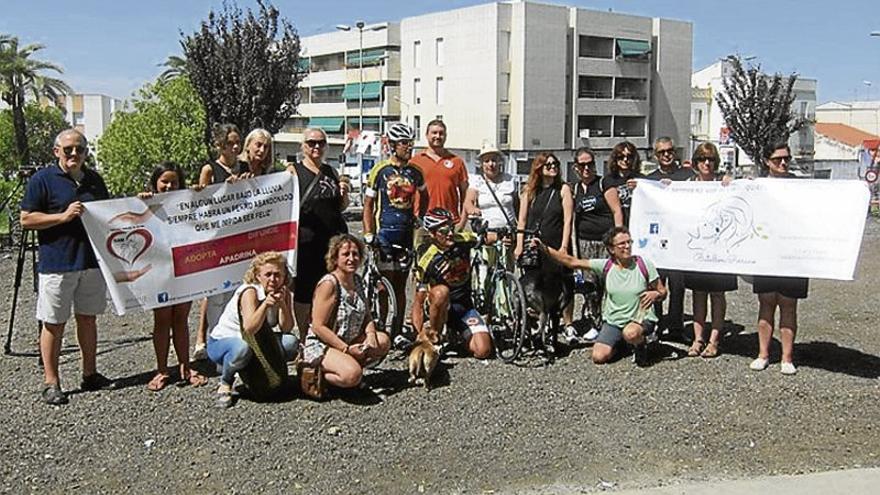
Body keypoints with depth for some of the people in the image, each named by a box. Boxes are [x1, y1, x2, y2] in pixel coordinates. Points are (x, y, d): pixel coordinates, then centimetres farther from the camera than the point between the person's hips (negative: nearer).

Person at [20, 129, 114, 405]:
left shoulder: (94, 180, 13)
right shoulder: (42, 180, -4)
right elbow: (26, 220, -7)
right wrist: (63, 216, -17)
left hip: (92, 261, 5)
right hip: (57, 265, -5)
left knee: (88, 319, 13)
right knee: (54, 323, 1)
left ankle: (90, 375, 24)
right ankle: (50, 382, 10)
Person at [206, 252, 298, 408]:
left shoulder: (284, 293, -5)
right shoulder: (250, 291, -24)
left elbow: (286, 328, -16)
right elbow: (249, 329, -36)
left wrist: (282, 304, -30)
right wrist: (265, 304, -47)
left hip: (255, 342, 6)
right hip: (221, 342, -5)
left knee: (291, 342, -18)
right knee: (242, 348, -41)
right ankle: (225, 382, -9)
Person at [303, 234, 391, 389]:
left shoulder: (357, 281, 8)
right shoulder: (329, 284, -17)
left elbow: (367, 316, 11)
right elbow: (318, 326, -22)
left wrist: (371, 334, -12)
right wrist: (347, 349, -22)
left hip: (350, 342, 8)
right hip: (321, 345, -8)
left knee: (383, 341, -10)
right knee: (353, 375, -30)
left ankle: (346, 365, -1)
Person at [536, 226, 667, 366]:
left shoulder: (644, 264, -9)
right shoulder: (606, 265, -6)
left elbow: (662, 292, -1)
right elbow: (572, 262, -7)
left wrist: (655, 294, -25)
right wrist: (546, 249, -16)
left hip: (641, 318, -2)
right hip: (613, 321, 3)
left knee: (630, 333, -38)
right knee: (599, 357, -16)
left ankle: (641, 344, 0)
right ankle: (618, 342, 17)